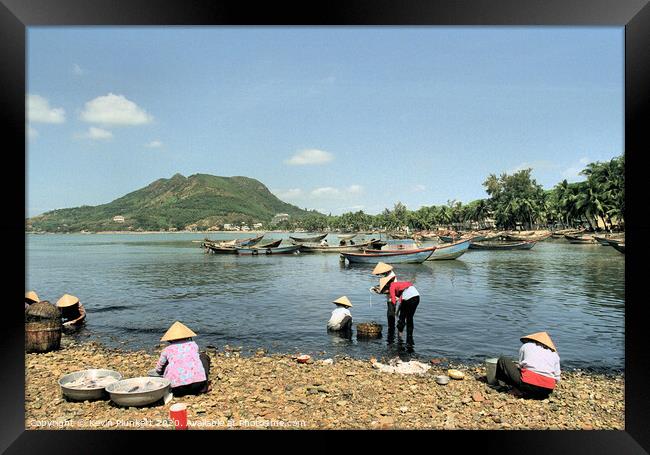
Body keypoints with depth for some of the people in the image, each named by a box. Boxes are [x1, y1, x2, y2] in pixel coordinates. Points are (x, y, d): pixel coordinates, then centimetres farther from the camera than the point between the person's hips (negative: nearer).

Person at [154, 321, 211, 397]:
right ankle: (203, 388, 16)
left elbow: (158, 370, 29)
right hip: (198, 383, -1)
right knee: (203, 356, 26)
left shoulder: (167, 349, 18)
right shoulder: (193, 344, 20)